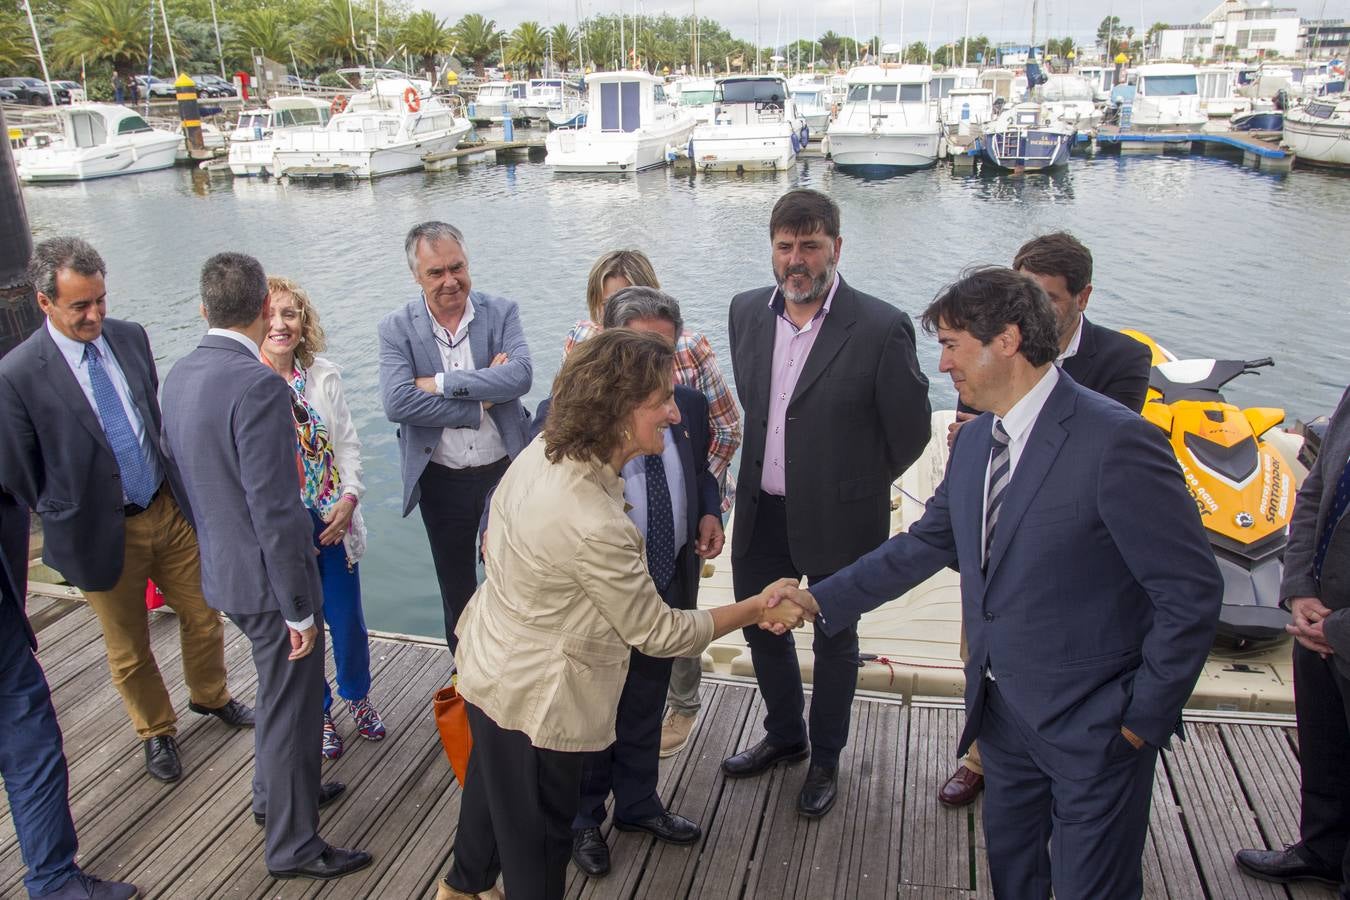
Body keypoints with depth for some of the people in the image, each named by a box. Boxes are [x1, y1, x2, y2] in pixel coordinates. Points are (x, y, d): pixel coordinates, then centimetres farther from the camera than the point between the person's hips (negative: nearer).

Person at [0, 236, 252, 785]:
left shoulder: (129, 337, -3)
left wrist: (177, 485, 11)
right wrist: (66, 519, 0)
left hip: (169, 510, 4)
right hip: (103, 533, -4)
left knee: (203, 617, 17)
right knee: (128, 648, 15)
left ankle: (210, 696, 45)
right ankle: (156, 731, 40)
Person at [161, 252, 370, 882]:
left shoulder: (181, 375, 2)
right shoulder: (258, 386, -26)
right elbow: (274, 511, -27)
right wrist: (299, 607, -19)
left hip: (222, 566, 9)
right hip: (266, 576, -9)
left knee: (278, 691, 28)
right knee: (292, 707, 8)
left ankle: (273, 794, 49)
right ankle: (292, 847, 26)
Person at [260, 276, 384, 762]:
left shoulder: (324, 376, -2)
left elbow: (347, 443, 2)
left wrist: (348, 498, -12)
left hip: (334, 522, 2)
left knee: (348, 621, 13)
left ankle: (357, 696, 40)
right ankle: (320, 713, 36)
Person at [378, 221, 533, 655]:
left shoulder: (501, 312, -6)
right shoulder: (397, 328, -7)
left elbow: (521, 375, -22)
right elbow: (397, 403, -21)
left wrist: (441, 383, -23)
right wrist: (479, 401, -21)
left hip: (504, 470, 0)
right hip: (441, 482, 1)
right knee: (457, 587, 18)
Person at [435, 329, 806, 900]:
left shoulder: (542, 451, -12)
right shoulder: (594, 528, -37)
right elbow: (659, 633, -23)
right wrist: (755, 611, -13)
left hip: (490, 655, 9)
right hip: (533, 700, -9)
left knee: (491, 785, 33)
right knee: (539, 831, 17)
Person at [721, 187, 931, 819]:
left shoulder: (881, 328, -19)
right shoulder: (747, 312, -2)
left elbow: (909, 431, -9)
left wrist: (857, 485, 3)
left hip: (837, 519, -5)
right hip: (761, 512, 5)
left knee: (834, 642, 15)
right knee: (760, 626, 21)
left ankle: (825, 760, 40)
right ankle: (785, 737, 48)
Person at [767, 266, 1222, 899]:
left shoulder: (1117, 441, -22)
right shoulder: (974, 442, 3)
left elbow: (1191, 593, -19)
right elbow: (926, 544, 12)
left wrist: (1143, 716, -14)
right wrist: (821, 600, 8)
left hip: (1094, 724, -7)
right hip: (1002, 707, 7)